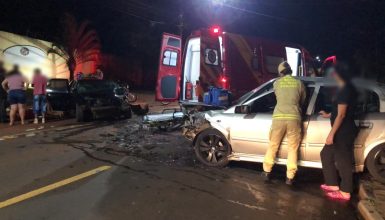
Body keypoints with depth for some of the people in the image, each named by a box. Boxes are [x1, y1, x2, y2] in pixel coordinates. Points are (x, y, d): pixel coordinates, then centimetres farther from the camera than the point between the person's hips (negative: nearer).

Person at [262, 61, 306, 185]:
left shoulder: (277, 83, 10)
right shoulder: (299, 83, 10)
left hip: (279, 117, 0)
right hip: (294, 117, 0)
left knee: (273, 145, 14)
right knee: (292, 148, 8)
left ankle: (267, 172, 22)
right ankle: (289, 177, 10)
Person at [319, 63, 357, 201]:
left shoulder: (345, 90, -19)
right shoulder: (344, 89, 11)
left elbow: (341, 115, -22)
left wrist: (331, 134, -20)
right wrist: (328, 115, 38)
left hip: (344, 132, -10)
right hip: (342, 131, 10)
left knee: (343, 161, 2)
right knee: (326, 154, 17)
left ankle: (345, 192, 16)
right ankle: (333, 185, 26)